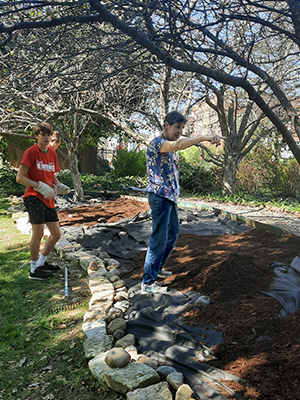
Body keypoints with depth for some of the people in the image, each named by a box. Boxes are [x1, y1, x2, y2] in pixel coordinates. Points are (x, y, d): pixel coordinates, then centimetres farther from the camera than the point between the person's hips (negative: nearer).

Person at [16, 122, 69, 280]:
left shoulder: (52, 153, 14)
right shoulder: (31, 152, -7)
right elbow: (20, 178, -11)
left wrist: (59, 186, 4)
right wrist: (40, 186, -18)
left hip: (48, 199, 7)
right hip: (34, 197, -7)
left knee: (56, 234, 9)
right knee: (38, 233, -9)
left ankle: (42, 262, 28)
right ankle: (34, 270, 8)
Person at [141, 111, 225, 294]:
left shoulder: (171, 142, 20)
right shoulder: (156, 143, -16)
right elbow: (178, 145, -32)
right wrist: (205, 137, -39)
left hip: (170, 196, 10)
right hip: (160, 196, -10)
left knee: (173, 234, 19)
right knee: (159, 238, -9)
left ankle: (157, 268, 34)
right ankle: (148, 282, -1)